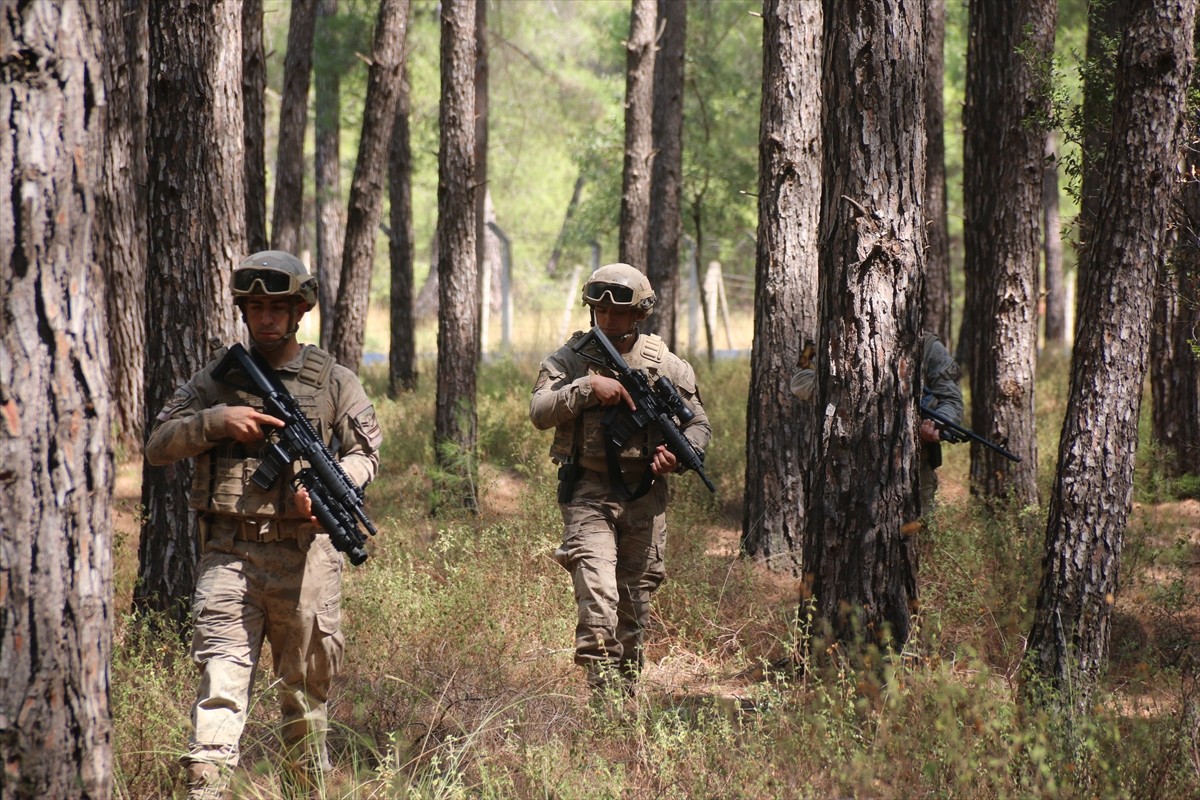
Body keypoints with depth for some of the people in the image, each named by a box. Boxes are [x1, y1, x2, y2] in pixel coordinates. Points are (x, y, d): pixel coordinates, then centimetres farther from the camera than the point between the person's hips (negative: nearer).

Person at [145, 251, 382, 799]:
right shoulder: (217, 378, 10)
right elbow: (157, 446, 6)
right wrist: (218, 421, -10)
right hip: (229, 553, 0)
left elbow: (365, 453, 7)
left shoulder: (334, 382, 8)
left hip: (303, 554, 0)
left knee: (306, 684, 9)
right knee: (221, 676, -13)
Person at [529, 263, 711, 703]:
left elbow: (699, 423, 11)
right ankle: (602, 687, -23)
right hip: (589, 492, -3)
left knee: (636, 599, 11)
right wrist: (588, 387, -22)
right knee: (597, 591, -20)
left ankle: (627, 693, 24)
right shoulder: (570, 359, 2)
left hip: (645, 495, 3)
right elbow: (540, 412, -10)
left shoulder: (665, 364, 6)